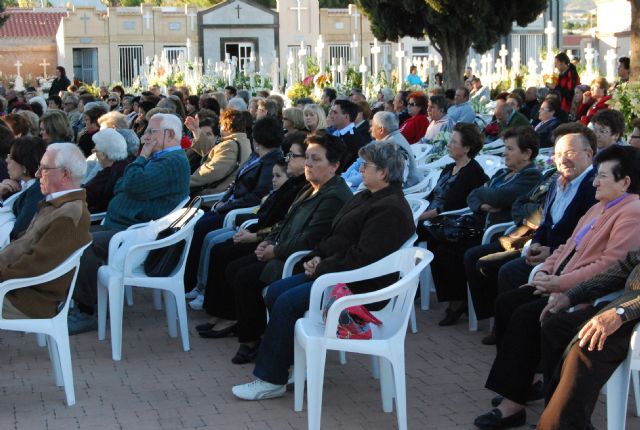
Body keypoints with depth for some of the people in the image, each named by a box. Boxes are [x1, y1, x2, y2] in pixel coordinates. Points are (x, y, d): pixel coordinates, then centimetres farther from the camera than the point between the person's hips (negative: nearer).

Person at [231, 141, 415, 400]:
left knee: (287, 302, -20)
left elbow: (363, 258, -24)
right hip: (335, 272, 11)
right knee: (275, 292, -1)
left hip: (358, 286, -11)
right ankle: (286, 363, 3)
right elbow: (336, 238, 21)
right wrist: (317, 257, 2)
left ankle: (272, 380, -10)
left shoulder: (391, 209, -18)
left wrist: (322, 268, -17)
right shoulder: (366, 198, 16)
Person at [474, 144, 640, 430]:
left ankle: (513, 405, -19)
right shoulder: (599, 208, 22)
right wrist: (546, 271, 5)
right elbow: (569, 247, 24)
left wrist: (560, 283, -21)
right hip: (561, 284, 10)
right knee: (506, 303, -4)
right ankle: (524, 381, 1)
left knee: (526, 315, -24)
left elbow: (610, 265, -21)